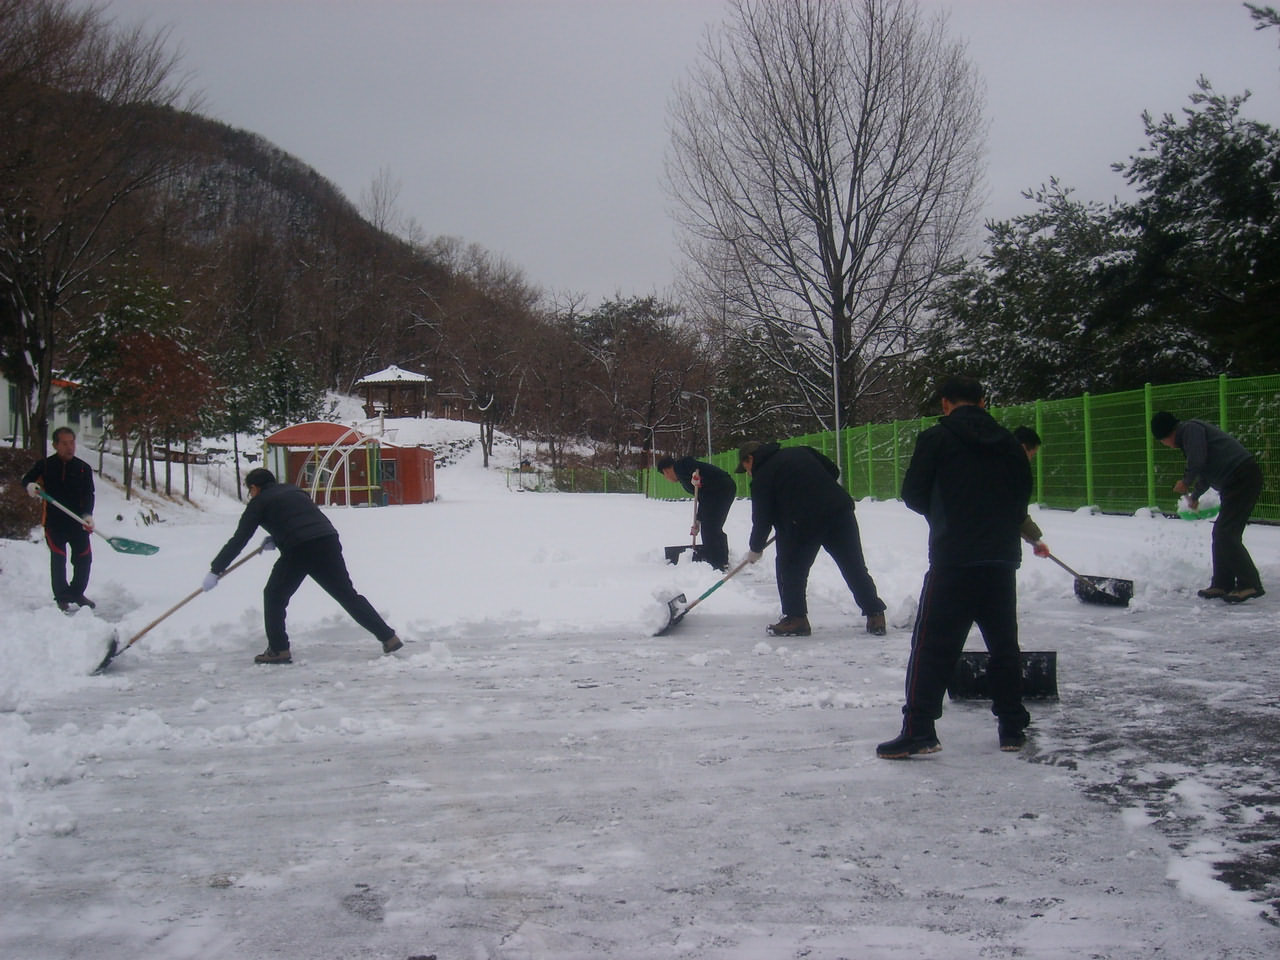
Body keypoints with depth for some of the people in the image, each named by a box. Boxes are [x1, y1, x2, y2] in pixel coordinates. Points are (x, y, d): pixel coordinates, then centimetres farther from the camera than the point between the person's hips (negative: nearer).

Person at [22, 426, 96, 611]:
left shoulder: (84, 468, 0)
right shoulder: (45, 465, -1)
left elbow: (89, 494, -3)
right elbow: (26, 478, 12)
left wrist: (88, 515, -18)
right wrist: (30, 485, -12)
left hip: (78, 521, 2)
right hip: (54, 521, -2)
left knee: (84, 558, 7)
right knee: (58, 559, -1)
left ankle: (76, 593, 25)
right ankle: (61, 597, 12)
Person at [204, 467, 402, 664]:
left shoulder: (258, 502, 11)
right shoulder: (294, 490, 27)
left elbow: (239, 539, 9)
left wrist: (215, 570, 15)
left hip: (298, 551, -5)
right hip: (329, 542, 6)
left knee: (274, 596, 14)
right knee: (348, 595, 13)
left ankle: (278, 650, 9)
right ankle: (389, 638, 11)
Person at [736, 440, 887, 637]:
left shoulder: (762, 476, 5)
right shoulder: (800, 451, 20)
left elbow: (762, 517, 7)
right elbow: (834, 471, 20)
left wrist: (755, 549, 21)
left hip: (804, 522, -6)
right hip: (840, 509, 6)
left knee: (790, 567, 11)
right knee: (854, 566, 11)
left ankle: (796, 618, 10)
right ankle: (875, 615, 13)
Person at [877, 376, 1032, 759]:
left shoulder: (936, 439, -3)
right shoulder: (1009, 443, 10)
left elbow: (913, 495, 0)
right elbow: (1022, 499, 15)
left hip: (953, 559, -5)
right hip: (1002, 558, 5)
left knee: (932, 645, -3)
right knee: (1004, 644, 15)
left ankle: (918, 731, -8)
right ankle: (1013, 727, 20)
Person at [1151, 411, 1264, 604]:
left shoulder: (1190, 429, -6)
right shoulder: (1192, 431, 25)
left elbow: (1197, 461, -20)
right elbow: (1206, 472, 38)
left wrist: (1186, 482, -2)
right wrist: (1195, 496, 50)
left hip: (1242, 477, -10)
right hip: (1237, 481, 10)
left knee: (1225, 534, -13)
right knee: (1222, 533, 13)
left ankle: (1249, 584, -14)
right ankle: (1222, 584, 16)